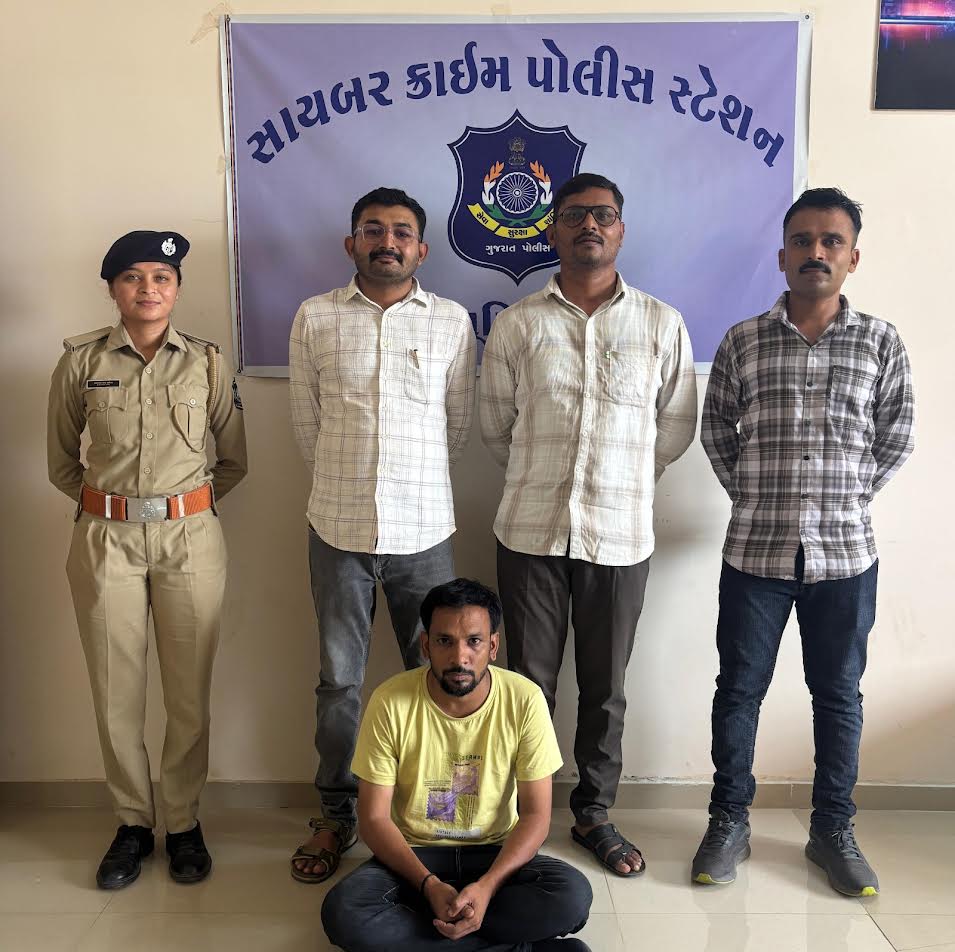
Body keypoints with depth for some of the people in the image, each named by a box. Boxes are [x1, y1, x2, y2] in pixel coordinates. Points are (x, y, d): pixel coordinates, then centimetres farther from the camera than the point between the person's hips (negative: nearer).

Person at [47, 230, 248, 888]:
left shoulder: (207, 362, 3)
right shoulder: (82, 361, 3)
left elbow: (235, 460, 10)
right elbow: (61, 458, 13)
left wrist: (188, 504, 5)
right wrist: (107, 501, 4)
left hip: (189, 540, 0)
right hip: (105, 541, 1)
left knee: (189, 692, 5)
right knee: (116, 690, 7)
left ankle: (184, 822, 24)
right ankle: (133, 823, 26)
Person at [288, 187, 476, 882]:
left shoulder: (452, 321, 3)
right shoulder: (315, 318, 3)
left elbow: (459, 423, 10)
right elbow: (306, 421, 8)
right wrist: (350, 483, 12)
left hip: (424, 529, 0)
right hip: (339, 527, 0)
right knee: (339, 679, 9)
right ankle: (337, 814, 27)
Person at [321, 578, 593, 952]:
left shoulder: (525, 700, -15)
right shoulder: (390, 702, -16)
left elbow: (535, 815, -11)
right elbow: (374, 817, -11)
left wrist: (486, 886, -26)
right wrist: (430, 885, -25)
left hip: (497, 854, 0)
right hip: (414, 854, 1)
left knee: (573, 896, -28)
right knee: (343, 913, -30)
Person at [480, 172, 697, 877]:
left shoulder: (662, 325, 2)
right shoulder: (516, 324, 2)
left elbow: (677, 426, 10)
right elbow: (496, 426, 9)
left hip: (621, 535, 1)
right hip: (531, 530, 0)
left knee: (606, 686, 12)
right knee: (530, 682, 9)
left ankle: (595, 813, 31)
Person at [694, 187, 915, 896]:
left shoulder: (881, 343, 3)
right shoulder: (743, 341, 3)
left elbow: (896, 439, 7)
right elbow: (716, 431, 10)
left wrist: (850, 496, 1)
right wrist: (754, 494, 4)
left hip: (846, 552, 1)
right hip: (756, 548, 0)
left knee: (839, 694, 11)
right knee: (740, 689, 7)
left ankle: (834, 830, 28)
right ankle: (730, 823, 24)